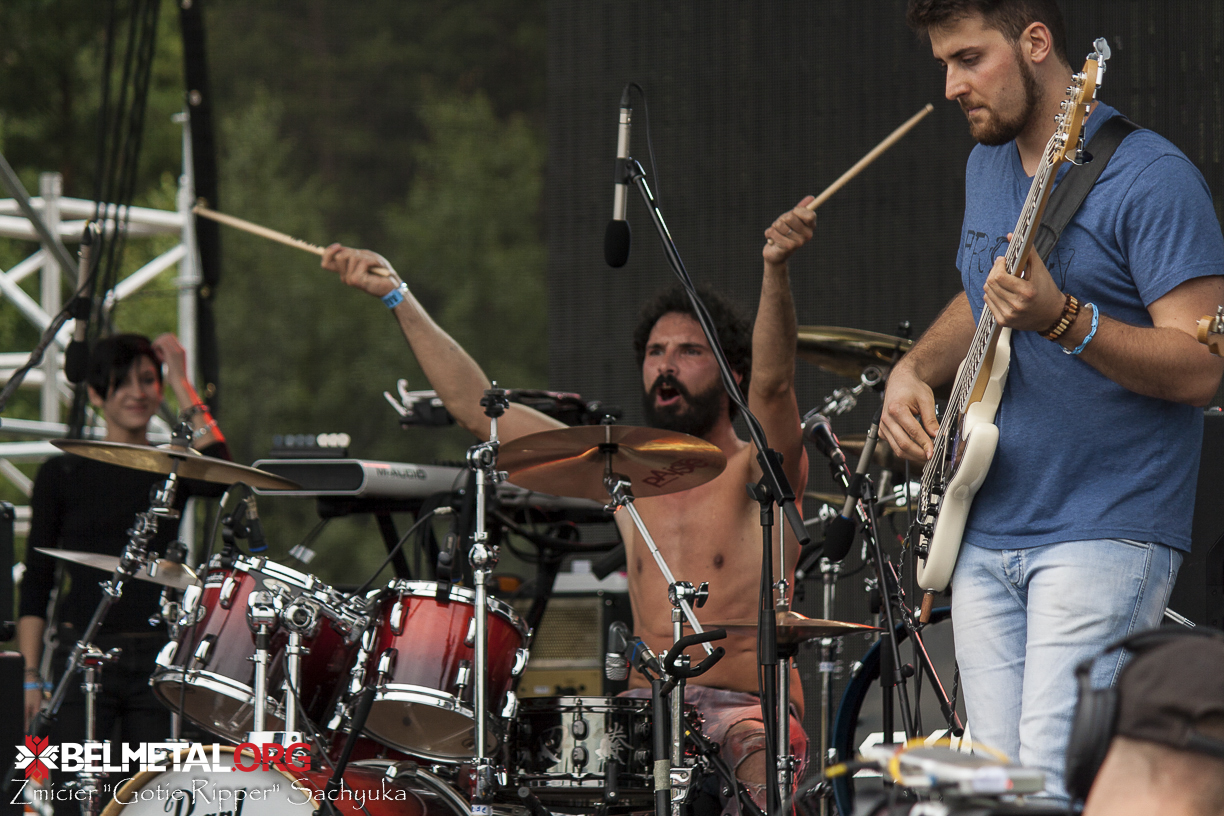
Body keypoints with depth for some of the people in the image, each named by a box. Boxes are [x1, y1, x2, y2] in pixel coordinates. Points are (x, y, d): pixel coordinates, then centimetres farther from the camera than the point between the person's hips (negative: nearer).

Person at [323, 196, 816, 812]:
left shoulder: (758, 470, 3)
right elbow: (475, 406, 19)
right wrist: (398, 297, 17)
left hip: (747, 709, -5)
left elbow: (772, 384, -19)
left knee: (760, 759, -38)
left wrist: (775, 271, -38)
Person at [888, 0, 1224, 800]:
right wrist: (916, 369, 10)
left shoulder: (1149, 178, -13)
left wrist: (1061, 320, -31)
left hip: (1106, 535, -8)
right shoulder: (989, 166, 13)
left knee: (1053, 784, -19)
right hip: (985, 536, 8)